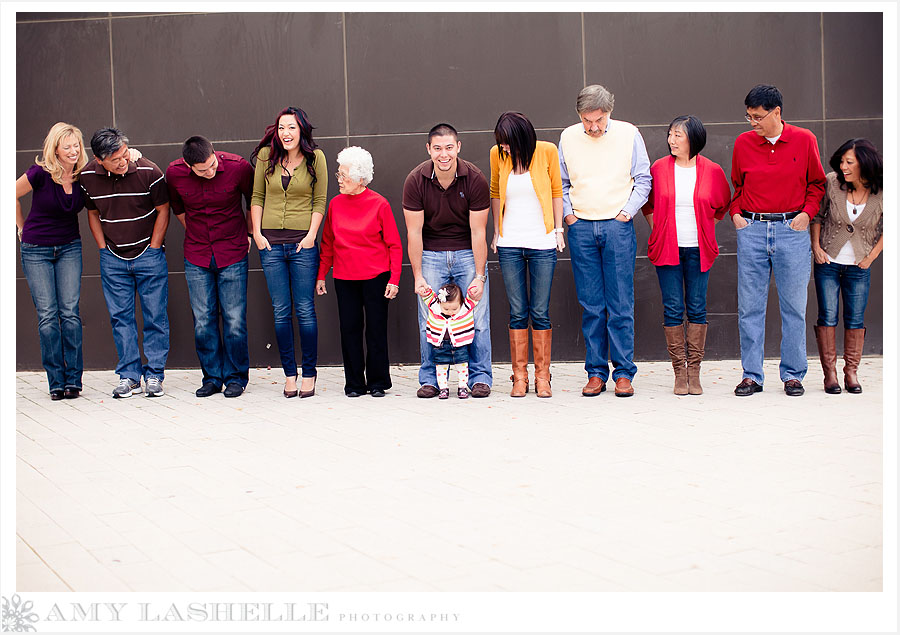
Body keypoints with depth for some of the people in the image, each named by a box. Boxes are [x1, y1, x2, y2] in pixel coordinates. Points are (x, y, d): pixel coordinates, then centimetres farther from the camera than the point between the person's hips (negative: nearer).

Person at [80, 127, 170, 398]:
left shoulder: (148, 171, -15)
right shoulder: (87, 177, -6)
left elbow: (162, 210, -4)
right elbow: (92, 213, 10)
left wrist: (152, 249, -5)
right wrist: (103, 249, 4)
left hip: (149, 255, -2)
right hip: (113, 259, 3)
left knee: (155, 316, 0)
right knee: (120, 317, 5)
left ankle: (154, 375, 9)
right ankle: (129, 375, 13)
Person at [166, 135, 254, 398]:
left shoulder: (238, 167, -14)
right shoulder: (174, 173, -8)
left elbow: (254, 200, 6)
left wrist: (247, 234, 9)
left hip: (233, 255, -2)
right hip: (196, 258, 2)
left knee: (234, 319, -3)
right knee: (203, 322, 3)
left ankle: (236, 377, 11)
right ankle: (212, 377, 16)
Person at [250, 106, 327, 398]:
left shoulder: (315, 157, 0)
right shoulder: (266, 155, 5)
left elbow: (319, 201, 3)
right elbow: (257, 196, 10)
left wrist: (311, 235, -6)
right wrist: (257, 232, 1)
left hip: (302, 243, -2)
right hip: (271, 243, 2)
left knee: (305, 310, 0)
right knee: (281, 311, 4)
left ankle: (309, 374, 10)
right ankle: (289, 374, 14)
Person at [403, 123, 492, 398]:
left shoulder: (475, 179, -14)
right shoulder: (415, 180, -12)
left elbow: (477, 232, -12)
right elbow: (414, 232, -8)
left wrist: (480, 276, -14)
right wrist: (418, 276, -10)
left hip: (468, 252, -1)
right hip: (430, 253, 1)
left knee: (477, 316, -4)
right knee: (428, 319, -2)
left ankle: (480, 377, 8)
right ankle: (429, 379, 11)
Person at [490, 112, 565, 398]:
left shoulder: (547, 151, -4)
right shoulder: (498, 155, 2)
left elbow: (556, 190, 7)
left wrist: (558, 229, 5)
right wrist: (497, 231, 11)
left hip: (542, 243, -2)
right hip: (509, 245, 2)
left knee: (540, 312, 0)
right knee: (517, 313, 3)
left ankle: (542, 377, 10)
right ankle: (519, 377, 11)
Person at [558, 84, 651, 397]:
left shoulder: (629, 134, 2)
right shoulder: (568, 137, 7)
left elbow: (644, 180, 8)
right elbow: (561, 183, 17)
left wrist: (627, 211, -2)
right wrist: (568, 214, 5)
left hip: (618, 227, -1)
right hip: (581, 228, 2)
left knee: (621, 305, -2)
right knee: (591, 306, 3)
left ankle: (623, 373, 5)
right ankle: (596, 372, 10)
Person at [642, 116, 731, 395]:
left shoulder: (712, 171, 0)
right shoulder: (659, 168, 1)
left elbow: (723, 205, 17)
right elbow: (647, 204, 17)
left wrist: (704, 227, 13)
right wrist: (658, 228, 11)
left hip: (698, 250, 0)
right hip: (667, 248, 0)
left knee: (697, 308, 2)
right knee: (672, 309, -1)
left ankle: (694, 372, 10)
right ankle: (679, 372, 8)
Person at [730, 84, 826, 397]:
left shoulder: (804, 140, 2)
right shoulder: (743, 143, 6)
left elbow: (817, 183, 12)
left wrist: (807, 213, -1)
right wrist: (735, 213, 4)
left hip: (792, 229, -1)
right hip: (752, 230, 1)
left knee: (794, 306, 3)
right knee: (750, 306, 1)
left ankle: (792, 374, 15)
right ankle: (751, 375, 10)